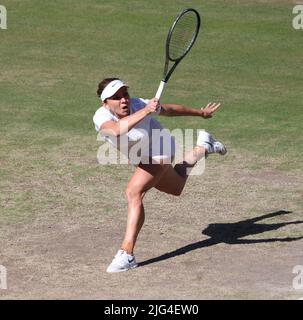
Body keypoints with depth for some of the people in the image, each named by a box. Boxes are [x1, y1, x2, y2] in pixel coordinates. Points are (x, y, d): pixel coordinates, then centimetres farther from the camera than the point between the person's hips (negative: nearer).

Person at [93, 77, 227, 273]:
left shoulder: (138, 105, -30)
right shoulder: (101, 117, -27)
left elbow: (170, 110, -11)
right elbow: (117, 129, -52)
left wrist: (201, 113, 3)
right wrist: (145, 111, -63)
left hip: (159, 151, -5)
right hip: (141, 159, 5)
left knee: (134, 192, -26)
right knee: (176, 188, 30)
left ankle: (127, 255, -26)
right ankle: (203, 147, 53)